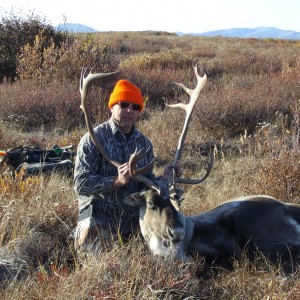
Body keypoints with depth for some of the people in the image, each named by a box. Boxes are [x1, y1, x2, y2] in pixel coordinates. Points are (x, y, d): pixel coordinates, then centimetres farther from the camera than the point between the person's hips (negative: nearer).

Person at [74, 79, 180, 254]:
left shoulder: (144, 143, 5)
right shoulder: (93, 139, -11)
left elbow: (146, 183, 8)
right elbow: (81, 183, -18)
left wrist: (162, 181, -12)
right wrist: (117, 181, -30)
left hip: (132, 220, 5)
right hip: (99, 219, -5)